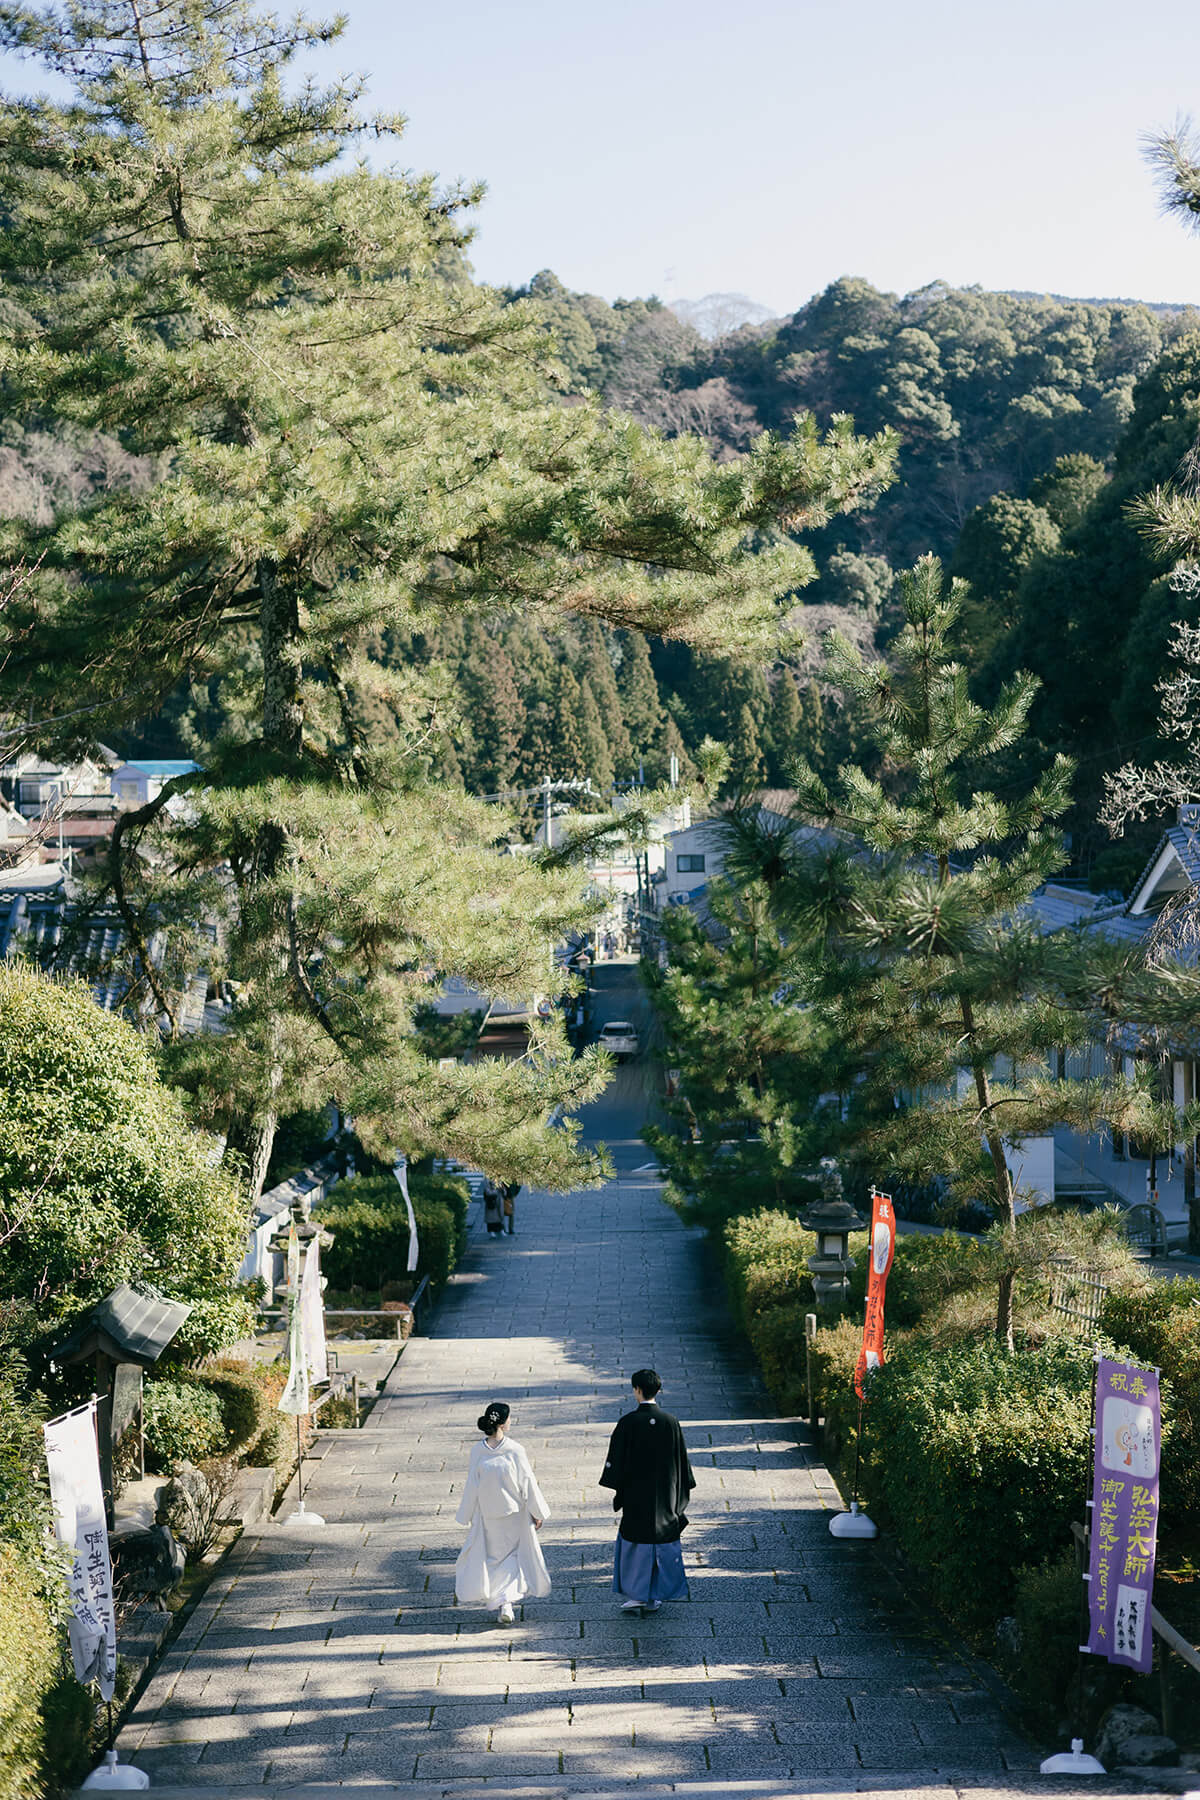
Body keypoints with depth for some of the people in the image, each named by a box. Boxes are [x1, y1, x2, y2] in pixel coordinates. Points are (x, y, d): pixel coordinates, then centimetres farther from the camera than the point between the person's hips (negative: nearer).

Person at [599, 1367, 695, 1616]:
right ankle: (654, 1597, 15)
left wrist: (617, 1491, 3)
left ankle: (635, 1595, 8)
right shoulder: (671, 1422, -5)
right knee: (662, 1540, 11)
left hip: (636, 1492, -2)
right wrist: (680, 1492, 13)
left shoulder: (628, 1423, -13)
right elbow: (681, 1458, 2)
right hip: (665, 1493, 2)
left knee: (634, 1542, 10)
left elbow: (617, 1459, -9)